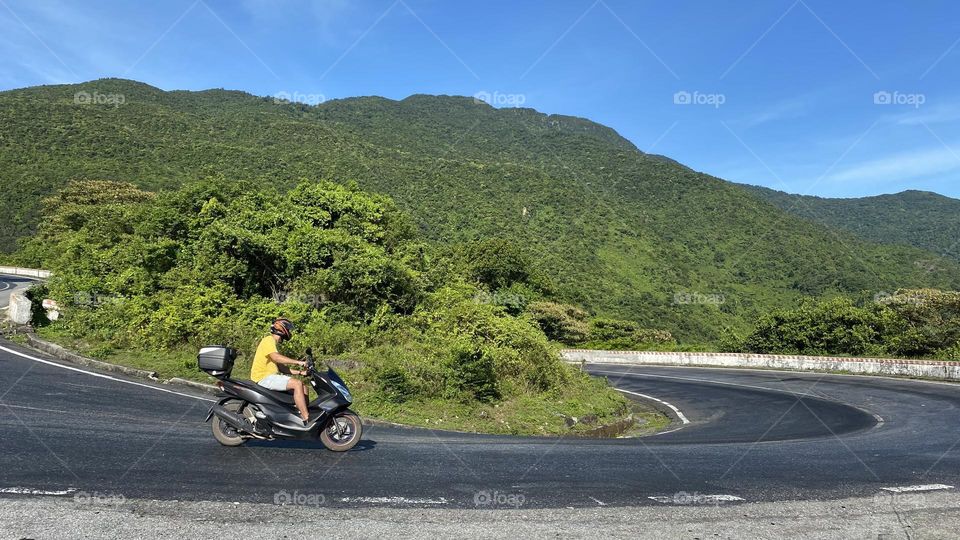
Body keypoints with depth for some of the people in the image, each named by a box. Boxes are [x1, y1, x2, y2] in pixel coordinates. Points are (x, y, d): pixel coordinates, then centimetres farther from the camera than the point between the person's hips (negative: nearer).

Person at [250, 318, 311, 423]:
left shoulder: (273, 343, 25)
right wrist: (298, 362, -28)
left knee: (304, 387, 3)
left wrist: (299, 372, 10)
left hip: (272, 376, 10)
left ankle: (306, 413, -3)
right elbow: (276, 357, -24)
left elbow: (281, 367, 20)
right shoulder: (268, 340, -6)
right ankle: (307, 420, -28)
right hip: (264, 378, -10)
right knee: (297, 384, -24)